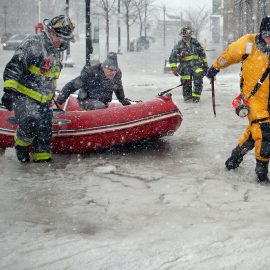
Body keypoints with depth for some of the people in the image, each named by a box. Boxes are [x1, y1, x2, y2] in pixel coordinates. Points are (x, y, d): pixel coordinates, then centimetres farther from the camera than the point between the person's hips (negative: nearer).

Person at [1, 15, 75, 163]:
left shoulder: (57, 50, 11)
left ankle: (42, 158, 17)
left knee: (45, 129, 5)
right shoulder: (33, 44, -18)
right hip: (24, 96, -8)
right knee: (30, 125, -19)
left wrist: (51, 93, 32)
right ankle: (21, 145, 12)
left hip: (44, 100, 8)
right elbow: (13, 67, -23)